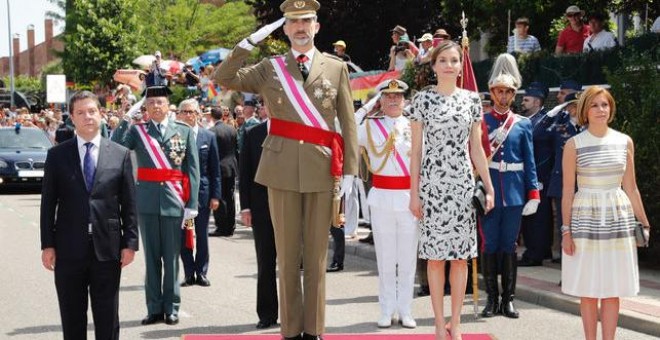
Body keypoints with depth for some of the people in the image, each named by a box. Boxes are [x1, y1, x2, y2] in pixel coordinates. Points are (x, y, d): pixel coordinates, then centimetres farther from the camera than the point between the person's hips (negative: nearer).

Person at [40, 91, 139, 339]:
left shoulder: (120, 154, 4)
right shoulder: (57, 155, 4)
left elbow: (129, 204, 4)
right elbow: (48, 204, 3)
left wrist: (130, 242, -2)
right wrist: (47, 245, -2)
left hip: (107, 249, 0)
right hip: (68, 250, 0)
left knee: (107, 319, 7)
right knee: (72, 319, 9)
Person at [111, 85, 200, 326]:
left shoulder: (184, 131, 3)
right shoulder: (137, 130, 6)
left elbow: (193, 169, 1)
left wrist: (192, 204, -6)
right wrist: (126, 118, -11)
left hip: (174, 200, -1)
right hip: (147, 200, 1)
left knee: (171, 257, 4)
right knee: (151, 257, 7)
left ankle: (171, 308, 12)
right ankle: (154, 308, 14)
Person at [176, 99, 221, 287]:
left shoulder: (208, 137, 2)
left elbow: (215, 169, 3)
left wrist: (215, 195, -1)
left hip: (202, 191, 1)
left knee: (202, 235, 7)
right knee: (182, 236, 5)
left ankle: (201, 272, 17)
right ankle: (189, 273, 14)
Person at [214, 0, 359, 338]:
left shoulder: (337, 67, 9)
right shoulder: (269, 68, 10)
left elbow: (349, 124, 6)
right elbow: (223, 77, 4)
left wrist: (349, 170, 0)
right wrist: (250, 42, -2)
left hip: (323, 170, 0)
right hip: (282, 170, 0)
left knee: (316, 256, 5)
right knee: (287, 256, 4)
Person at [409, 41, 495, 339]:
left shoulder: (471, 100, 8)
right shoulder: (422, 99, 2)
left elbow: (476, 148, 11)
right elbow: (416, 149, 2)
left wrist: (489, 187, 6)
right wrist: (413, 192, -3)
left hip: (463, 183, 2)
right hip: (432, 182, -2)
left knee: (461, 255, 3)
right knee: (435, 255, 0)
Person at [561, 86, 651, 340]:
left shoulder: (624, 142, 6)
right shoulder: (574, 145, -3)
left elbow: (630, 188, 11)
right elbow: (567, 191, -2)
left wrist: (643, 223, 12)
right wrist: (566, 230, -5)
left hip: (618, 220, 2)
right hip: (586, 220, -2)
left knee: (612, 290, 4)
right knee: (588, 290, 3)